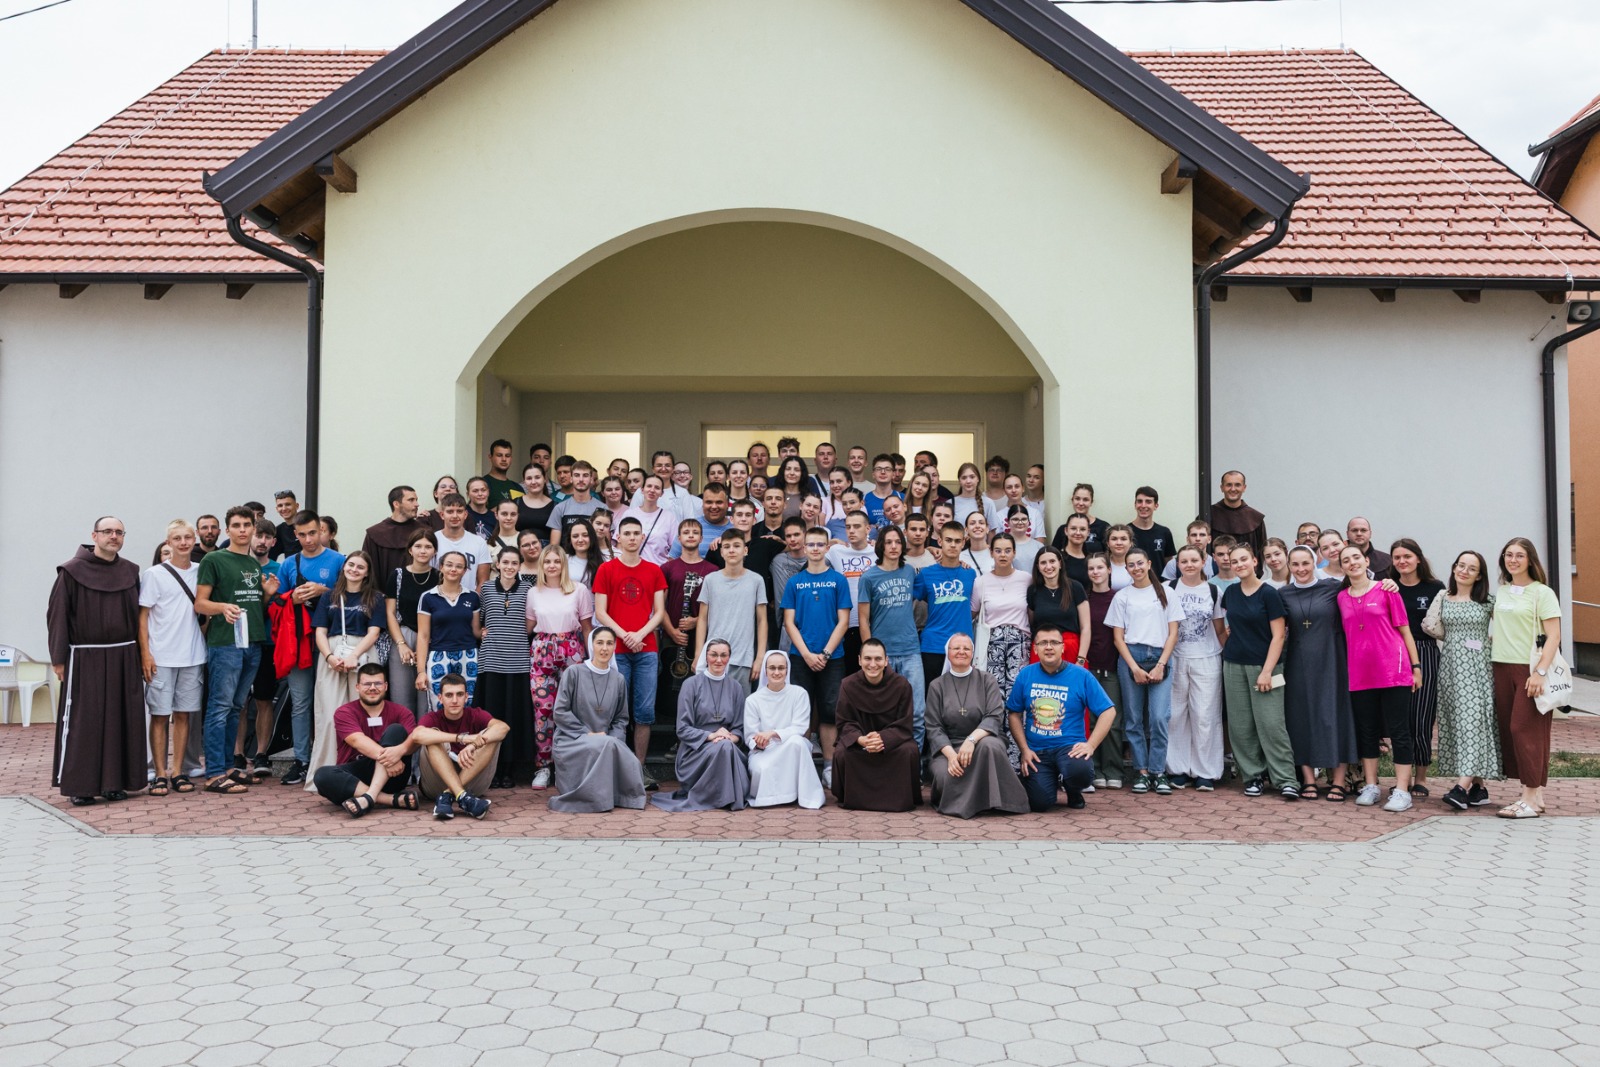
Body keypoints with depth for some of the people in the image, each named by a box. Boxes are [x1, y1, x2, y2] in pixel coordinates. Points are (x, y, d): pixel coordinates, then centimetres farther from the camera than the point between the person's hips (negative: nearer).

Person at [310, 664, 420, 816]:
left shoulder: (400, 712, 4)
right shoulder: (344, 712, 0)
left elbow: (416, 738, -16)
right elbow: (358, 741, -19)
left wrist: (400, 749, -41)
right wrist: (385, 756, -38)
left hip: (389, 777, 1)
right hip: (354, 776, 0)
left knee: (396, 729, -19)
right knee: (322, 775, -29)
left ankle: (370, 797, -36)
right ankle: (393, 799, -36)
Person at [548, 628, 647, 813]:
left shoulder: (619, 679, 9)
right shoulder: (574, 672, -3)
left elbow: (621, 719, 11)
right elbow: (560, 712, -6)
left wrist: (613, 739, -9)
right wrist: (587, 733, -12)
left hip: (607, 742, 4)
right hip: (571, 741, -4)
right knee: (605, 746, -36)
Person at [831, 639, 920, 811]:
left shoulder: (902, 685, -10)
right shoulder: (848, 685, -7)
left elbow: (903, 726, -11)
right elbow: (845, 724, -6)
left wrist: (882, 738, -31)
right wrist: (861, 740, -30)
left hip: (892, 740, 0)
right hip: (859, 740, 1)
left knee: (909, 751, -31)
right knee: (841, 752, -30)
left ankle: (903, 799, -6)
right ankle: (850, 797, -2)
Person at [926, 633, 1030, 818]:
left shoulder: (987, 681, 6)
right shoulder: (937, 686, 8)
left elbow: (994, 717, -9)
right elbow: (934, 728, 0)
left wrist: (971, 739, -28)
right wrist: (950, 754, -19)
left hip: (983, 740, 0)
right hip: (948, 746, 0)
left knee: (989, 746, -38)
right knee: (947, 775, -34)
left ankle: (990, 799, -21)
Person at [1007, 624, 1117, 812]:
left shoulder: (1081, 676, -2)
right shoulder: (1026, 675, 4)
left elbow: (1108, 712, -3)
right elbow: (1014, 713, 8)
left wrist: (1090, 745, -14)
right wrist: (1024, 749, -2)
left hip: (1069, 746, -1)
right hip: (1036, 751, 1)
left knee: (1081, 772, -36)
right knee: (1040, 803, -20)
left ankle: (1074, 792, 5)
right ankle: (1051, 780, 20)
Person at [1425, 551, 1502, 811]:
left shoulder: (1488, 602, 3)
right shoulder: (1443, 598, 9)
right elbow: (1431, 626, 3)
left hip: (1478, 667, -3)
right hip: (1451, 665, 3)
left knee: (1473, 719, -12)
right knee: (1456, 721, 1)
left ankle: (1462, 786, -20)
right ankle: (1479, 787, 8)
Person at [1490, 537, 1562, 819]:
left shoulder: (1542, 593, -5)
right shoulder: (1501, 591, 13)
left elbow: (1553, 636, -10)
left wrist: (1540, 672, -18)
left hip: (1530, 669, -6)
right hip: (1503, 668, 6)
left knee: (1526, 729, -8)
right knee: (1507, 729, 5)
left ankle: (1532, 799, -3)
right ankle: (1534, 793, 13)